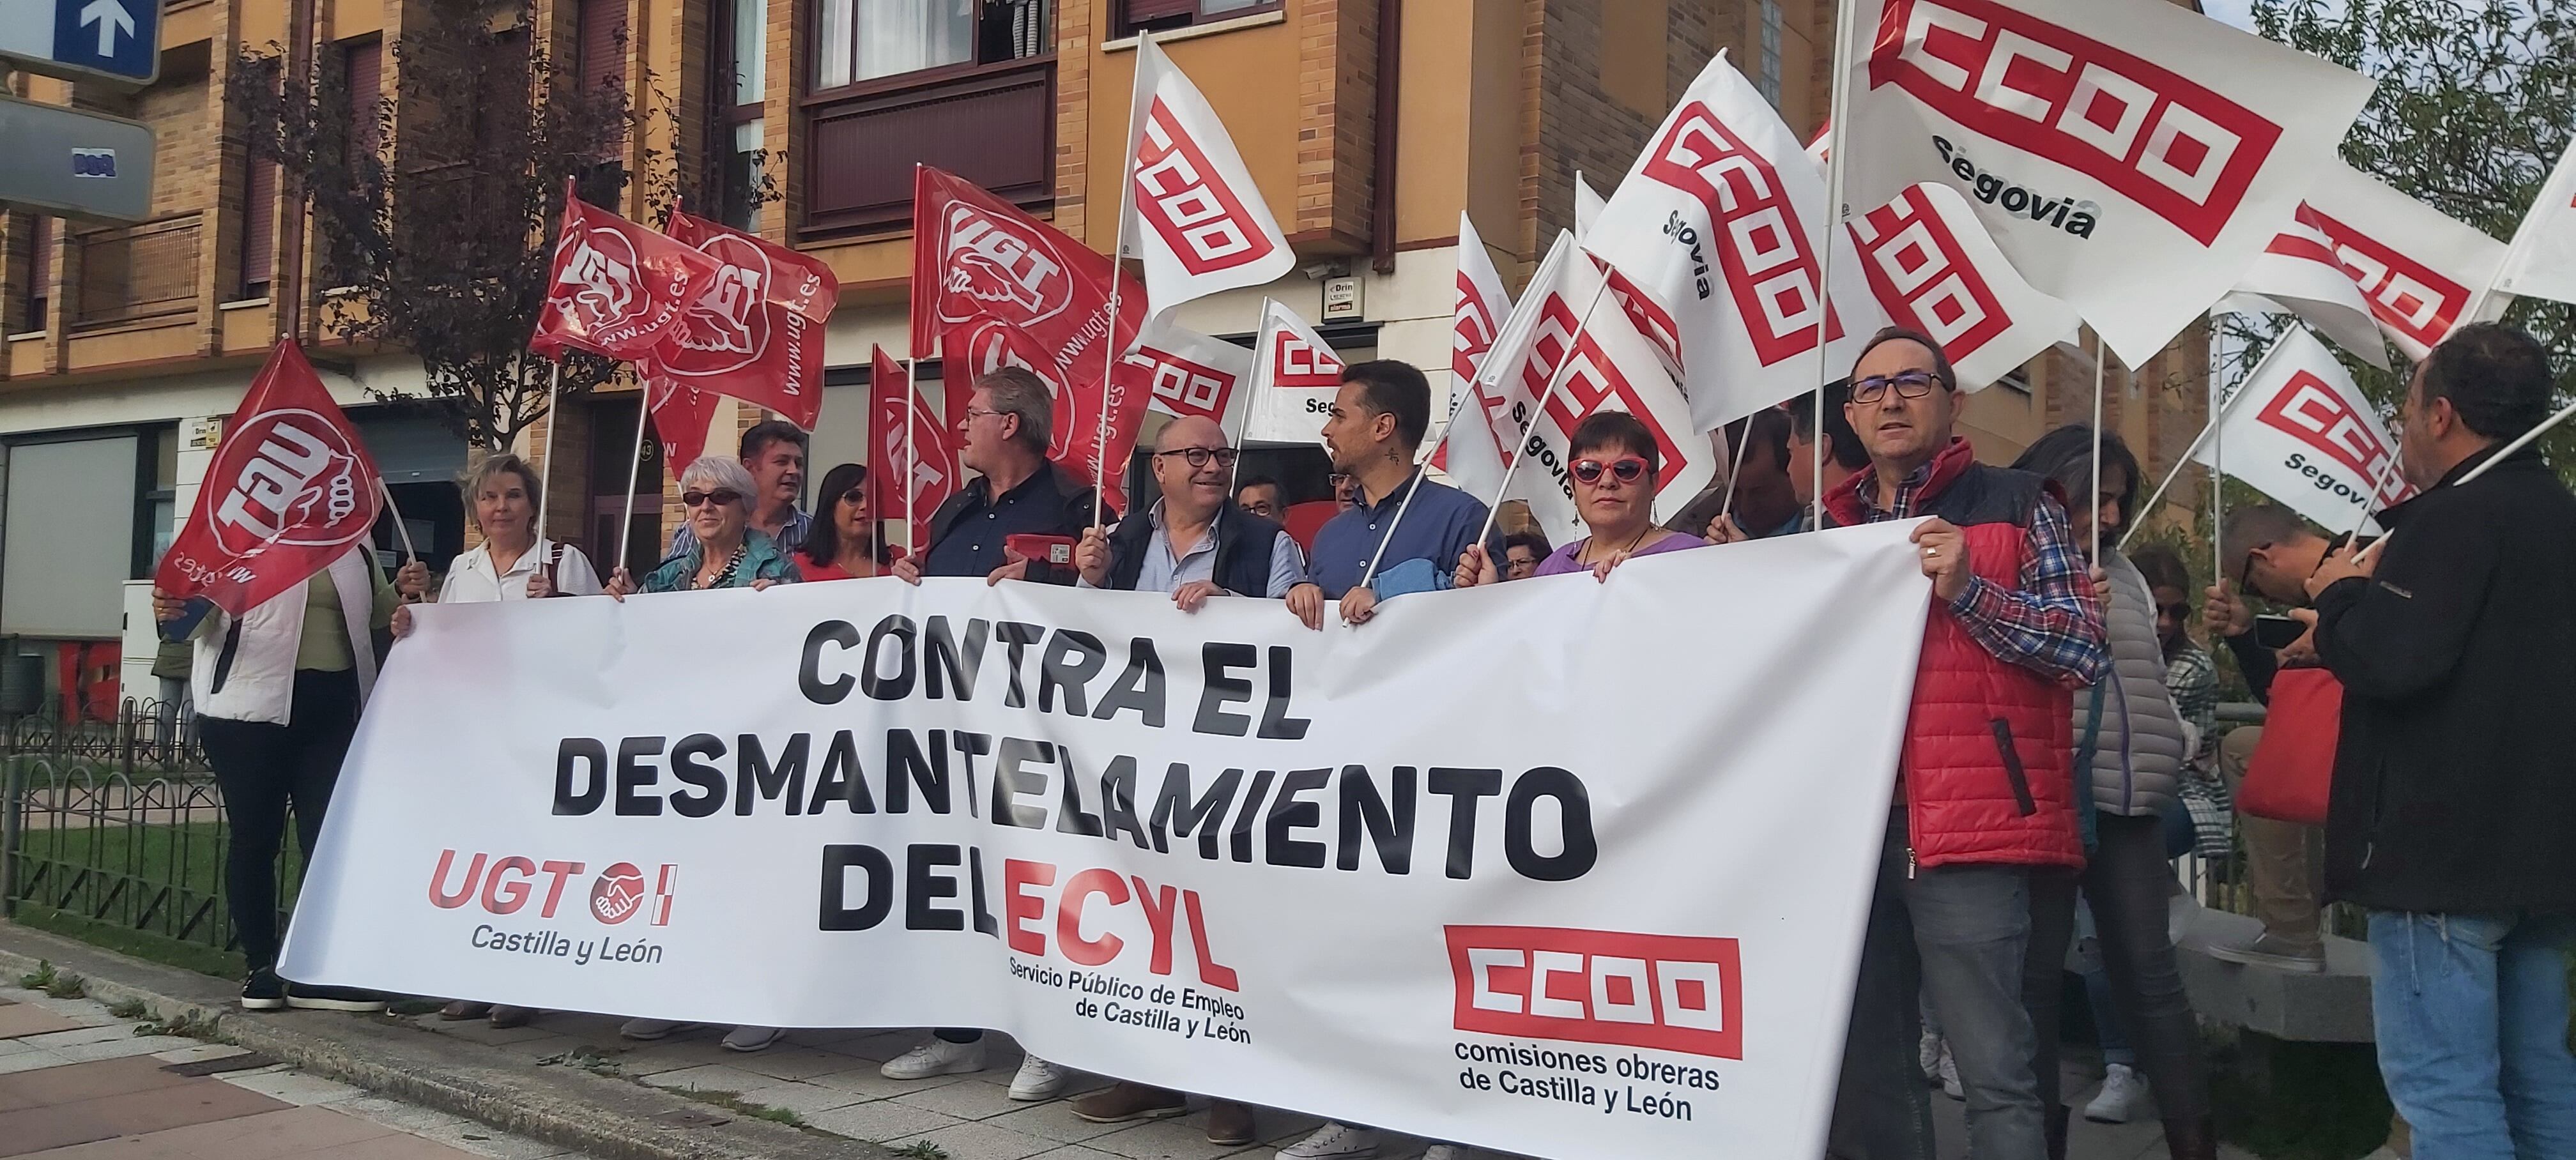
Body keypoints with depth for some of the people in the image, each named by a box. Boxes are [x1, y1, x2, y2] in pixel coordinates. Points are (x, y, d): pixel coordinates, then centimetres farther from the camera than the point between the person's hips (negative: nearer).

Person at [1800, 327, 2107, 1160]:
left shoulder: (2016, 504, 3)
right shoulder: (1831, 528, 18)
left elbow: (2086, 650, -5)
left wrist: (1967, 588, -15)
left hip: (1968, 827, -5)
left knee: (1994, 1071, -4)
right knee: (1863, 1065, 12)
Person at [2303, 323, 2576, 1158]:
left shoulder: (2456, 517, -14)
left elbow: (2389, 659, -25)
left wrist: (2341, 594, -5)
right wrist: (2371, 598, 21)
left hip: (2442, 853, -10)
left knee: (2443, 1089, -7)